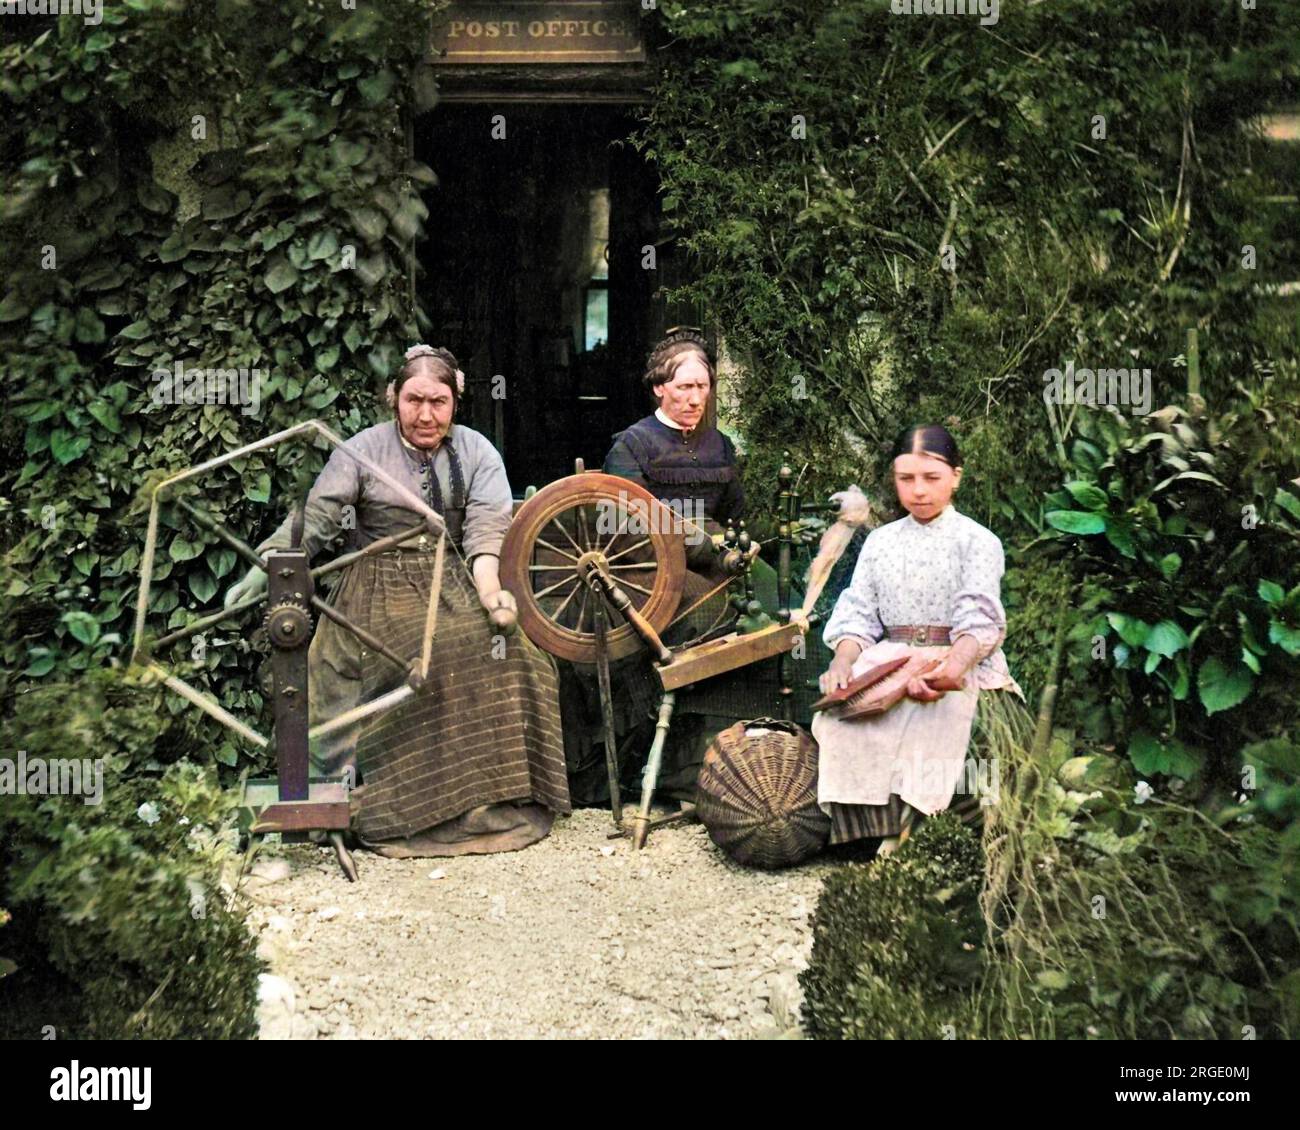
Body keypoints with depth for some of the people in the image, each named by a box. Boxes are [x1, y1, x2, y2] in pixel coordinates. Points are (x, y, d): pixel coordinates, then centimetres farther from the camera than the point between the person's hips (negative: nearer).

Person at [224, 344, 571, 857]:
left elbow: (486, 530, -5)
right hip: (382, 590, -2)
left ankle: (497, 803, -9)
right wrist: (264, 566, -19)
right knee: (431, 657, -27)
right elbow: (315, 516, -5)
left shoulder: (476, 452, 7)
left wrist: (490, 591, -22)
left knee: (507, 651, -21)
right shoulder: (363, 449, 2)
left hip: (454, 584, 2)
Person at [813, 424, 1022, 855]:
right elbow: (859, 613, 11)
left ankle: (904, 833, -24)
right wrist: (844, 658, -13)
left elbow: (978, 621, -9)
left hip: (957, 661, -4)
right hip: (888, 660, 4)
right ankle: (877, 831, -22)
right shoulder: (880, 541, 20)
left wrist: (951, 667, -31)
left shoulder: (977, 541, 6)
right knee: (840, 719, -27)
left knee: (922, 720, -36)